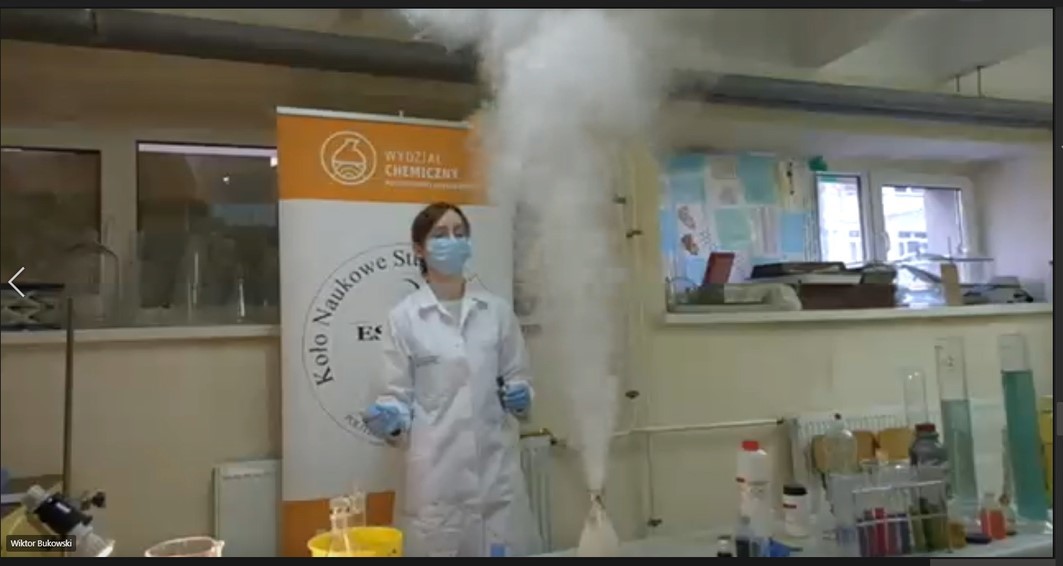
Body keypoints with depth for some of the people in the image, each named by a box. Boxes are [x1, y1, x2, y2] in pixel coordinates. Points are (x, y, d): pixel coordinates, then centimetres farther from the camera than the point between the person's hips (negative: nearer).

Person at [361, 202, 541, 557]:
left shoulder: (497, 311, 6)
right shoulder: (403, 318, -2)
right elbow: (399, 394, 0)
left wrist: (519, 397, -8)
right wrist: (390, 419, -20)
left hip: (496, 464, 3)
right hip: (437, 472, -2)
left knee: (508, 550, 8)